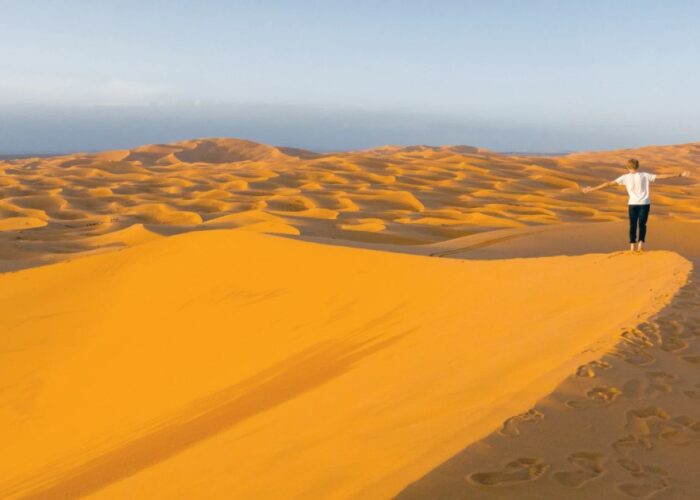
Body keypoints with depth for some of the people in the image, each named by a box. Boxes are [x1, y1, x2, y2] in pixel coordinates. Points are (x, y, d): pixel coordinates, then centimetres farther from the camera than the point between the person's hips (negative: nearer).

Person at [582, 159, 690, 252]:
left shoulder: (625, 177, 1)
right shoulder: (645, 175, 3)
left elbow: (609, 183, -2)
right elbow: (662, 176, 3)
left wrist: (592, 189, 1)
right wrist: (680, 175, 9)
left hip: (633, 204, 0)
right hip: (645, 203, 0)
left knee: (632, 225, 10)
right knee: (642, 224, 12)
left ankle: (632, 245, 3)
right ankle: (640, 243, -1)